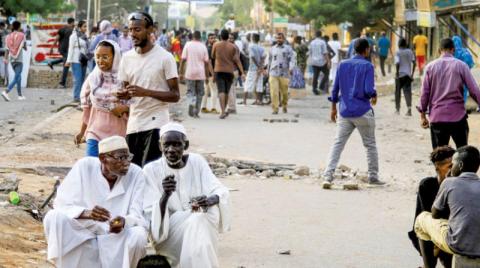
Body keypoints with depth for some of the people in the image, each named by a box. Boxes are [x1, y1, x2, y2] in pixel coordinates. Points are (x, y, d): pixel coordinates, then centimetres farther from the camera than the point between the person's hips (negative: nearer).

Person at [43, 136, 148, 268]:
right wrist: (86, 213, -37)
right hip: (80, 235, 0)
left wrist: (124, 222, -38)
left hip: (117, 239, 0)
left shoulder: (136, 174, -10)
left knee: (138, 236, -32)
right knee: (54, 217, -27)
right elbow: (61, 204, -16)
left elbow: (137, 215, -13)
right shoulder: (84, 167, -12)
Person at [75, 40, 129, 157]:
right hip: (95, 133, 2)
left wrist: (124, 108, -22)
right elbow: (87, 108, 11)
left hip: (118, 135, -2)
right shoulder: (92, 78, 2)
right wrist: (82, 132, 14)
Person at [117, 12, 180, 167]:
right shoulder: (127, 57, 8)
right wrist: (123, 95, -8)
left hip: (156, 124, -6)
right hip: (133, 124, 6)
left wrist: (145, 92, -21)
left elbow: (175, 95, -8)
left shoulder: (165, 57, -7)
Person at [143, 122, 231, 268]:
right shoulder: (152, 170, -7)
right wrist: (165, 195, -35)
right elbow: (152, 214, -14)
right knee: (195, 219, -30)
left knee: (199, 220, -30)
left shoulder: (197, 162, 0)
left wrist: (209, 200, -32)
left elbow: (221, 192, -9)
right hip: (168, 235, -2)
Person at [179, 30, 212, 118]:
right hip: (200, 74, 1)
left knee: (190, 91, 8)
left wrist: (181, 72, 2)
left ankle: (191, 103, -22)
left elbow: (183, 60, -4)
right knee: (199, 93, 11)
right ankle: (196, 112, 9)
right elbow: (206, 62, 2)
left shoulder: (188, 45, -1)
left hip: (190, 73, -1)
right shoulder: (203, 47, 2)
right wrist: (207, 76, 9)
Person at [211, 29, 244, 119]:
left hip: (219, 71, -2)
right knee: (226, 91, 15)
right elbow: (237, 60, -3)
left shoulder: (216, 45, -2)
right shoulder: (233, 47, 1)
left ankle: (223, 111, -22)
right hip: (229, 71, 2)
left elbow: (213, 56, 11)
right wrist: (242, 72, -3)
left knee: (221, 91, -8)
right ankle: (224, 110, 25)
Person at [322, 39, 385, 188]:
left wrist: (333, 107, 18)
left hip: (345, 112, 4)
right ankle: (373, 177, 18)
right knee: (370, 145, 11)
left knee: (337, 144, 2)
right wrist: (374, 96, 8)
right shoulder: (367, 66, -7)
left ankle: (328, 176, -11)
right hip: (363, 112, -3)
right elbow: (369, 90, -14)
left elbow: (335, 89, 8)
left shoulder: (342, 65, 7)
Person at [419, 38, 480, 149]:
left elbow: (425, 93, 1)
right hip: (458, 116, -1)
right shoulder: (461, 66, -3)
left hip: (437, 118, 1)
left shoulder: (430, 67, 1)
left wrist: (423, 115, 8)